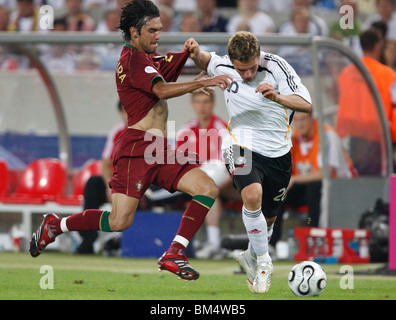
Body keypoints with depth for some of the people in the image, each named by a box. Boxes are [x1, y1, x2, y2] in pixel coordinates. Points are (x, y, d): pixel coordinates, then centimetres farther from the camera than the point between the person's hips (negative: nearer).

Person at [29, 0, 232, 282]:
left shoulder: (149, 58, 20)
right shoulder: (133, 59, -10)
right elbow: (162, 90, -23)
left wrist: (191, 51, 4)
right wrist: (204, 82, -27)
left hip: (161, 151, 9)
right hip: (136, 149, -9)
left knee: (208, 188, -5)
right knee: (119, 222, -16)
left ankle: (174, 254, -7)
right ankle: (55, 225, 6)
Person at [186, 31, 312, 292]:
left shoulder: (276, 66, -17)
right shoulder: (224, 67, -8)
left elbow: (306, 104, -21)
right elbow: (207, 61, 16)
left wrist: (278, 97, -40)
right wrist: (196, 53, -6)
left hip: (278, 152, 1)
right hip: (243, 146, -1)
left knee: (268, 219, 13)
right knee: (252, 195, -30)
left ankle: (251, 257, 44)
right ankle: (264, 261, -13)